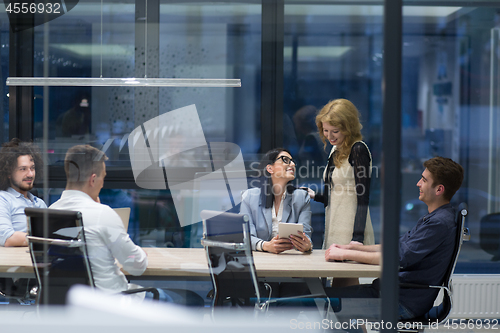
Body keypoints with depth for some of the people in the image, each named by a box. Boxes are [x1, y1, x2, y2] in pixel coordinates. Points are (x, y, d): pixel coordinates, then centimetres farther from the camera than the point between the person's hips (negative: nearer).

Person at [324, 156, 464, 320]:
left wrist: (345, 254, -17)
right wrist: (349, 247, 11)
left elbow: (398, 258, -23)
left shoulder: (439, 223, -19)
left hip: (405, 302, -10)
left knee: (324, 297, -13)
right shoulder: (431, 218, 16)